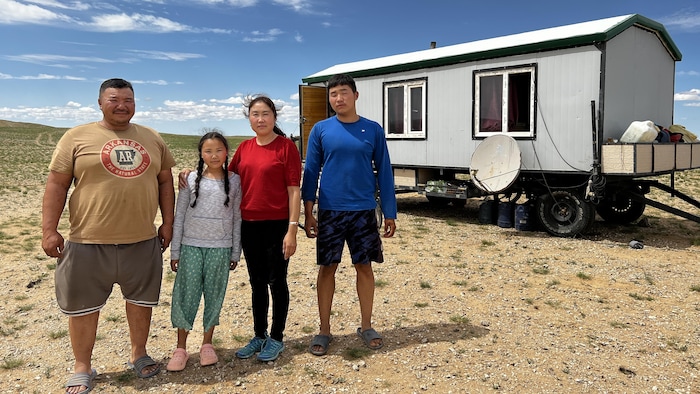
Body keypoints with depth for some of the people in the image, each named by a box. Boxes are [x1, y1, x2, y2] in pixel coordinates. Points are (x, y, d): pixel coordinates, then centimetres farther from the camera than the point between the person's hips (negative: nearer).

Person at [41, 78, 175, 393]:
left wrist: (168, 223, 7)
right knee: (83, 307, 9)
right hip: (87, 243, -2)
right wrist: (49, 230, -8)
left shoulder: (152, 139, 9)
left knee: (141, 301, 15)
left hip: (143, 241, 3)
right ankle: (82, 368, 27)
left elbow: (165, 182, 11)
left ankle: (139, 355, 35)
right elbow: (56, 185, -2)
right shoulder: (77, 137, -1)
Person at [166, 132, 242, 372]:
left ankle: (207, 344, 23)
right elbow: (179, 216, 4)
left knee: (214, 295, 7)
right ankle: (181, 348, 15)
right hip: (191, 246, 0)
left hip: (220, 248, 0)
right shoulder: (191, 179, 1)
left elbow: (237, 218, 5)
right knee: (185, 295, 2)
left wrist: (236, 252, 5)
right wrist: (175, 251, 2)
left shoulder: (234, 181, 2)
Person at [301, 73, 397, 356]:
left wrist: (390, 213, 2)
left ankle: (366, 326, 24)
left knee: (364, 267, 8)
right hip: (329, 211, 0)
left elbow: (384, 172, 4)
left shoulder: (373, 130, 2)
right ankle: (324, 330, 18)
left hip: (363, 210, 1)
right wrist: (308, 212, -4)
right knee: (327, 268, 5)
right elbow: (311, 172, 2)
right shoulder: (321, 130, 1)